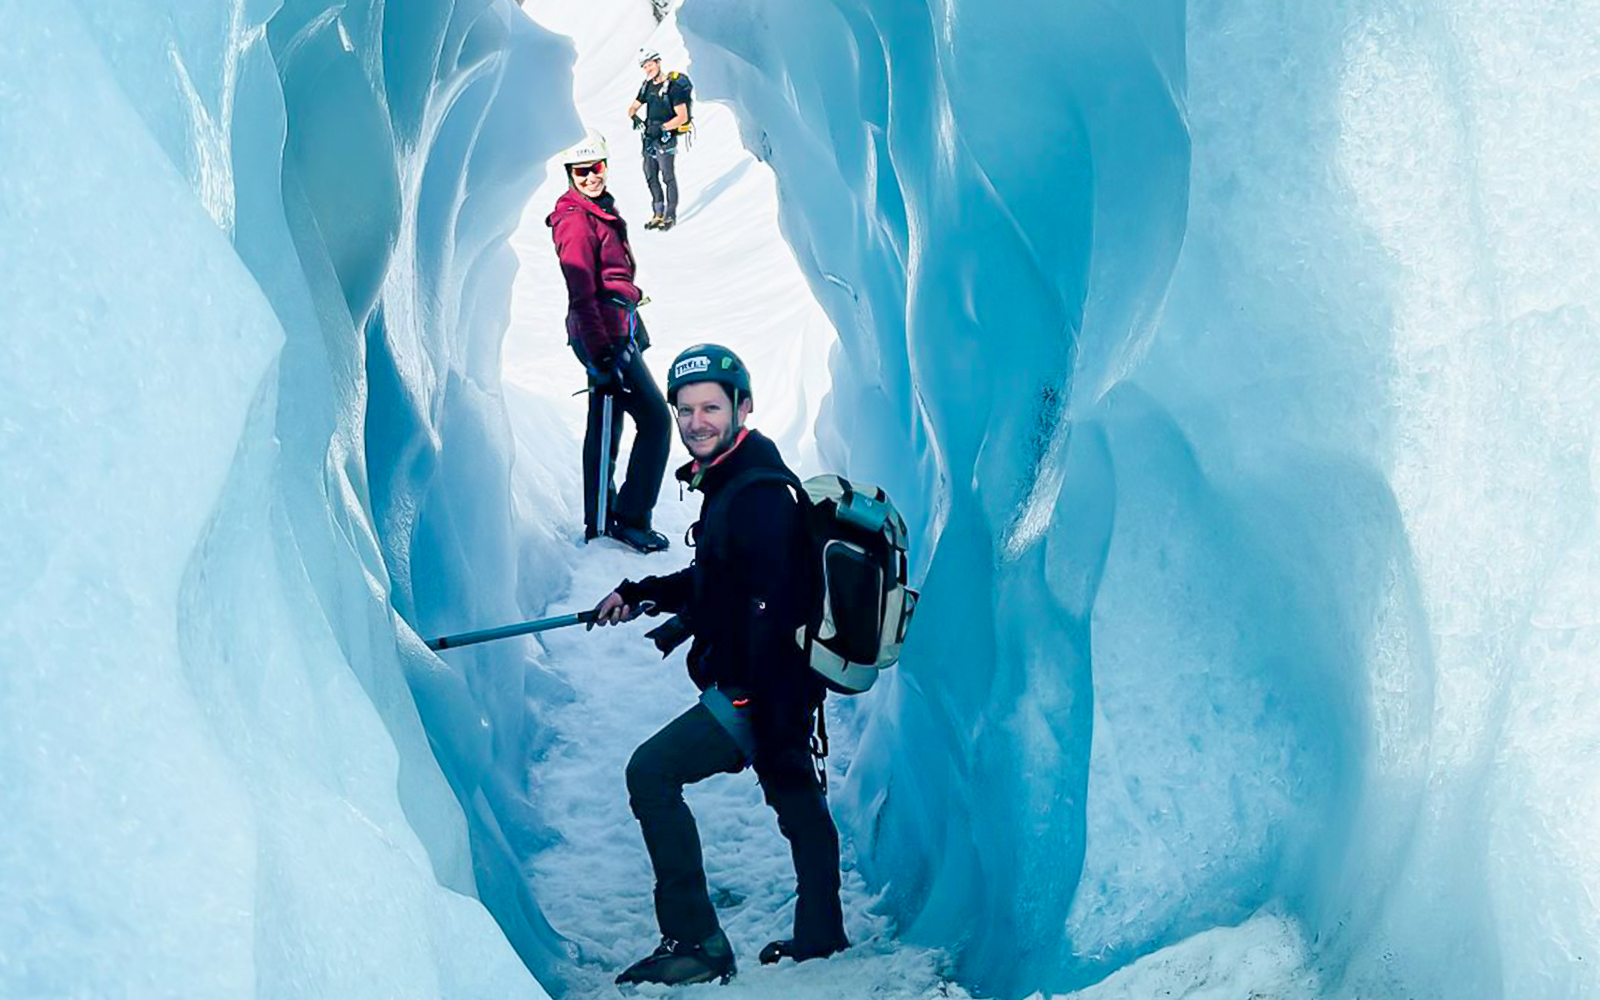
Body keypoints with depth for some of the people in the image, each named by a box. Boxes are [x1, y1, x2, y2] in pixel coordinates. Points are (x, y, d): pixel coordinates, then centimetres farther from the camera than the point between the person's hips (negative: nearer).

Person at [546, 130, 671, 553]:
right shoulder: (576, 222, -17)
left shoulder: (602, 209, 13)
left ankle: (599, 520, 24)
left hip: (611, 332, 10)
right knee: (656, 419, -7)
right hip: (607, 332, -10)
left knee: (606, 423, 15)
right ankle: (631, 519, -2)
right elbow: (582, 295, -22)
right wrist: (602, 356, -26)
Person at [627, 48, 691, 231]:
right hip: (649, 137, 7)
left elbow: (682, 117, -17)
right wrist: (634, 116, -9)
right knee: (651, 177, 11)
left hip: (666, 138, -7)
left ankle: (670, 216, 8)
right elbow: (633, 107, 15)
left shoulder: (673, 86, -13)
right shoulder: (647, 86, 10)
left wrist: (661, 128, -25)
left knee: (668, 178, -1)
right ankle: (658, 214, 21)